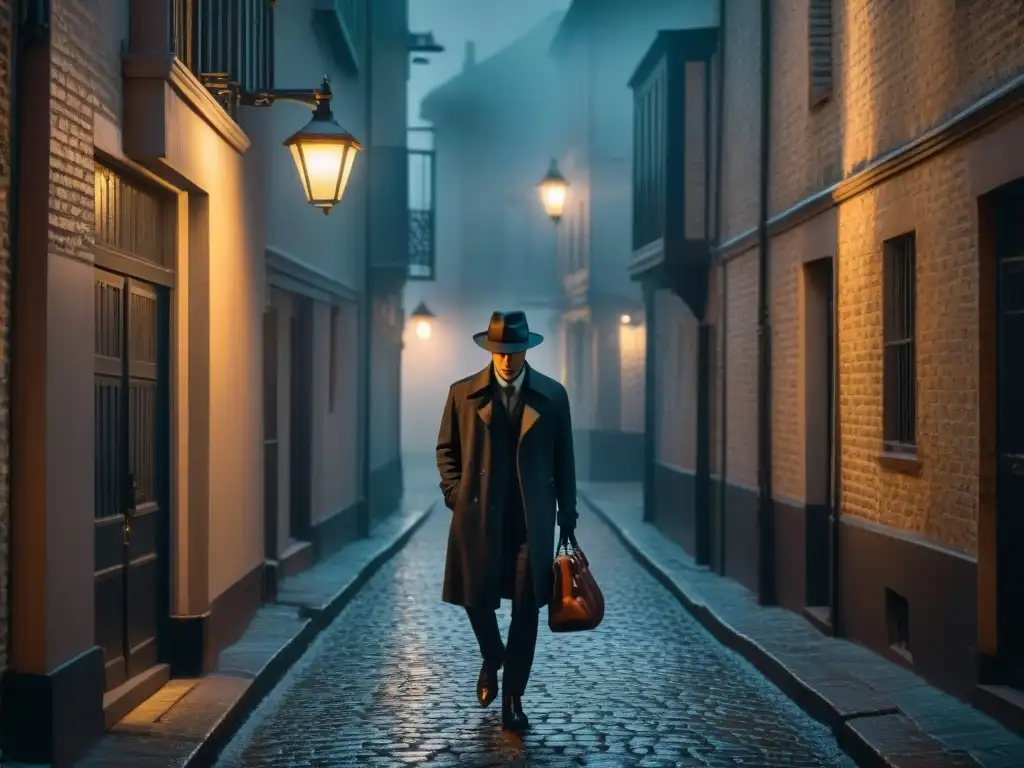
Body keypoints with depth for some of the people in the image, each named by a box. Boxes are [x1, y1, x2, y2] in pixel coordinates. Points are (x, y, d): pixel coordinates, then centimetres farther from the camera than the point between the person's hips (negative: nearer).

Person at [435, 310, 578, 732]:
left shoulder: (552, 395, 2)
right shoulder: (463, 393, 1)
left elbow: (564, 457, 8)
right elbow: (446, 449, 10)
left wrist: (568, 512, 7)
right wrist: (454, 493, -2)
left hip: (532, 519, 0)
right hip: (477, 515, 0)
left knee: (526, 609, 1)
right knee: (477, 599, 3)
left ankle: (513, 697, 12)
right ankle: (491, 659, 35)